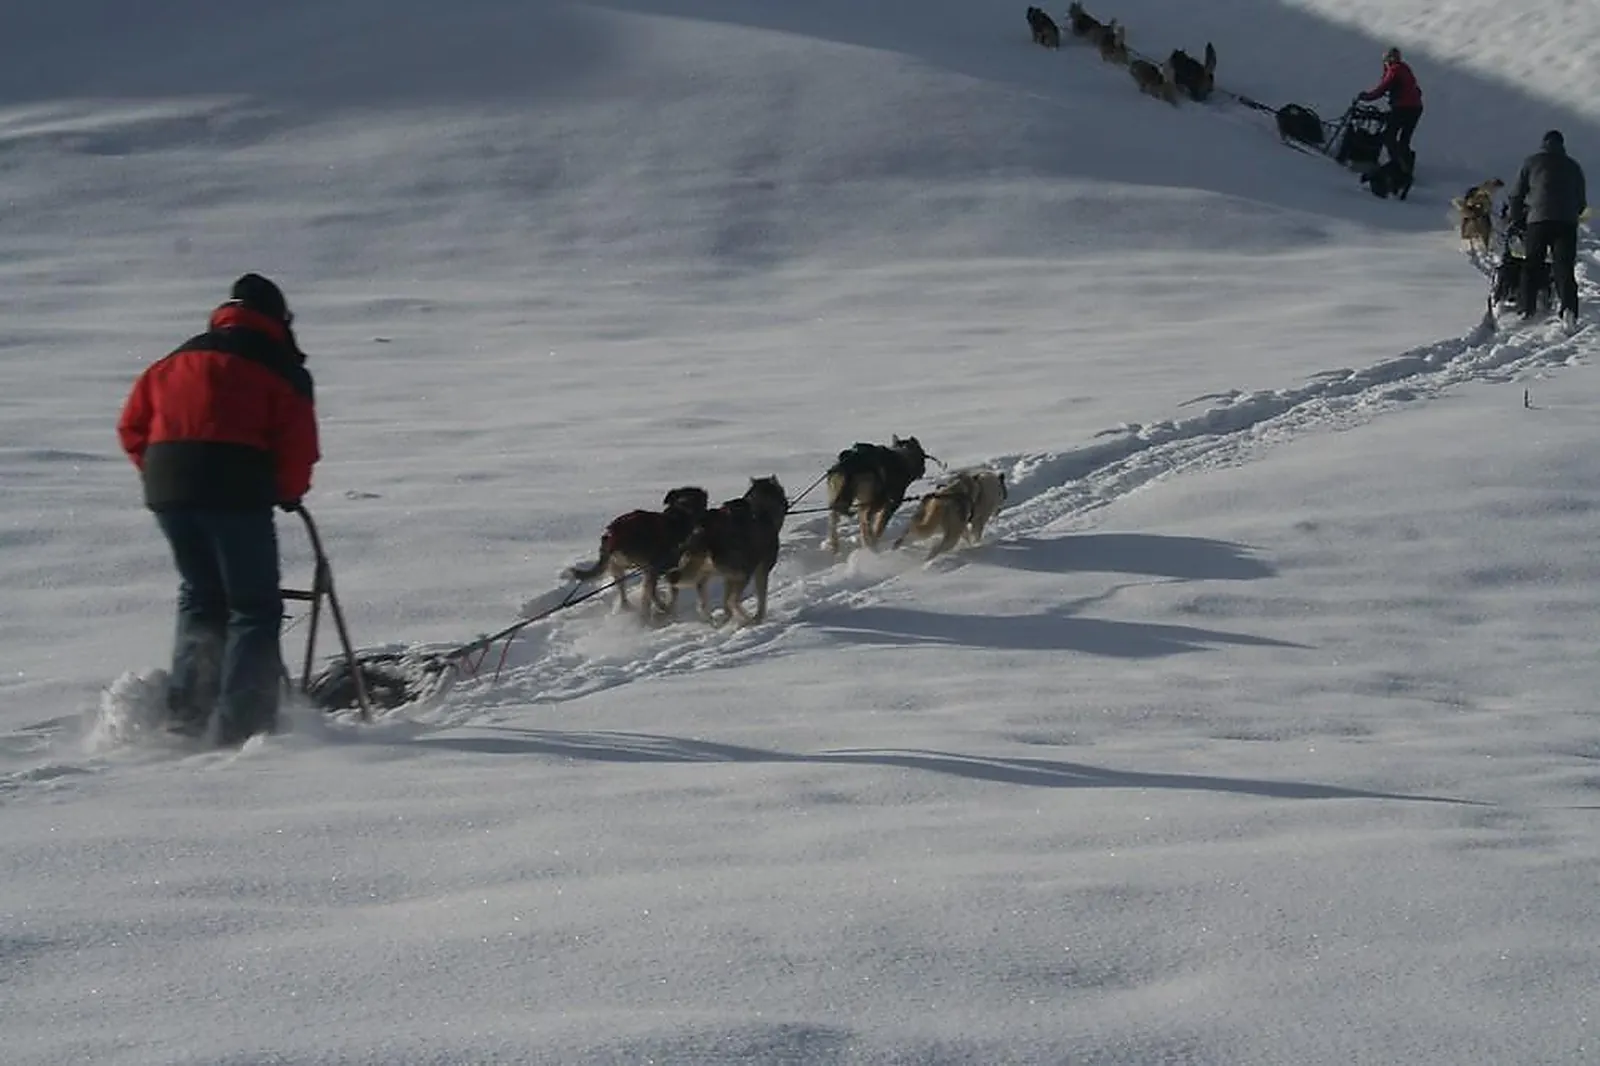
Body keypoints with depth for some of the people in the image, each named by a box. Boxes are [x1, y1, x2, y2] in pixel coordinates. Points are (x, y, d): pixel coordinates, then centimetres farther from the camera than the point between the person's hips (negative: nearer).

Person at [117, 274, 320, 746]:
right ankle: (242, 725, -8)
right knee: (254, 608, 2)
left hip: (167, 490, 5)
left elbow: (132, 425, 17)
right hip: (236, 490, -5)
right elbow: (297, 441, -3)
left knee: (200, 596, 22)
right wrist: (290, 491, 13)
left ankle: (185, 710, 11)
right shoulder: (280, 367, 5)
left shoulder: (176, 361, 22)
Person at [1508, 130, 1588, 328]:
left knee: (1531, 266, 7)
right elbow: (1582, 202, 21)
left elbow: (1516, 195, 10)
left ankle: (1526, 309, 2)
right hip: (1567, 222, 1)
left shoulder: (1531, 162, 11)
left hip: (1538, 220, -1)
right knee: (1564, 267, -4)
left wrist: (1516, 220, 21)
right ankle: (1569, 308, -21)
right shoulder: (1573, 166, 18)